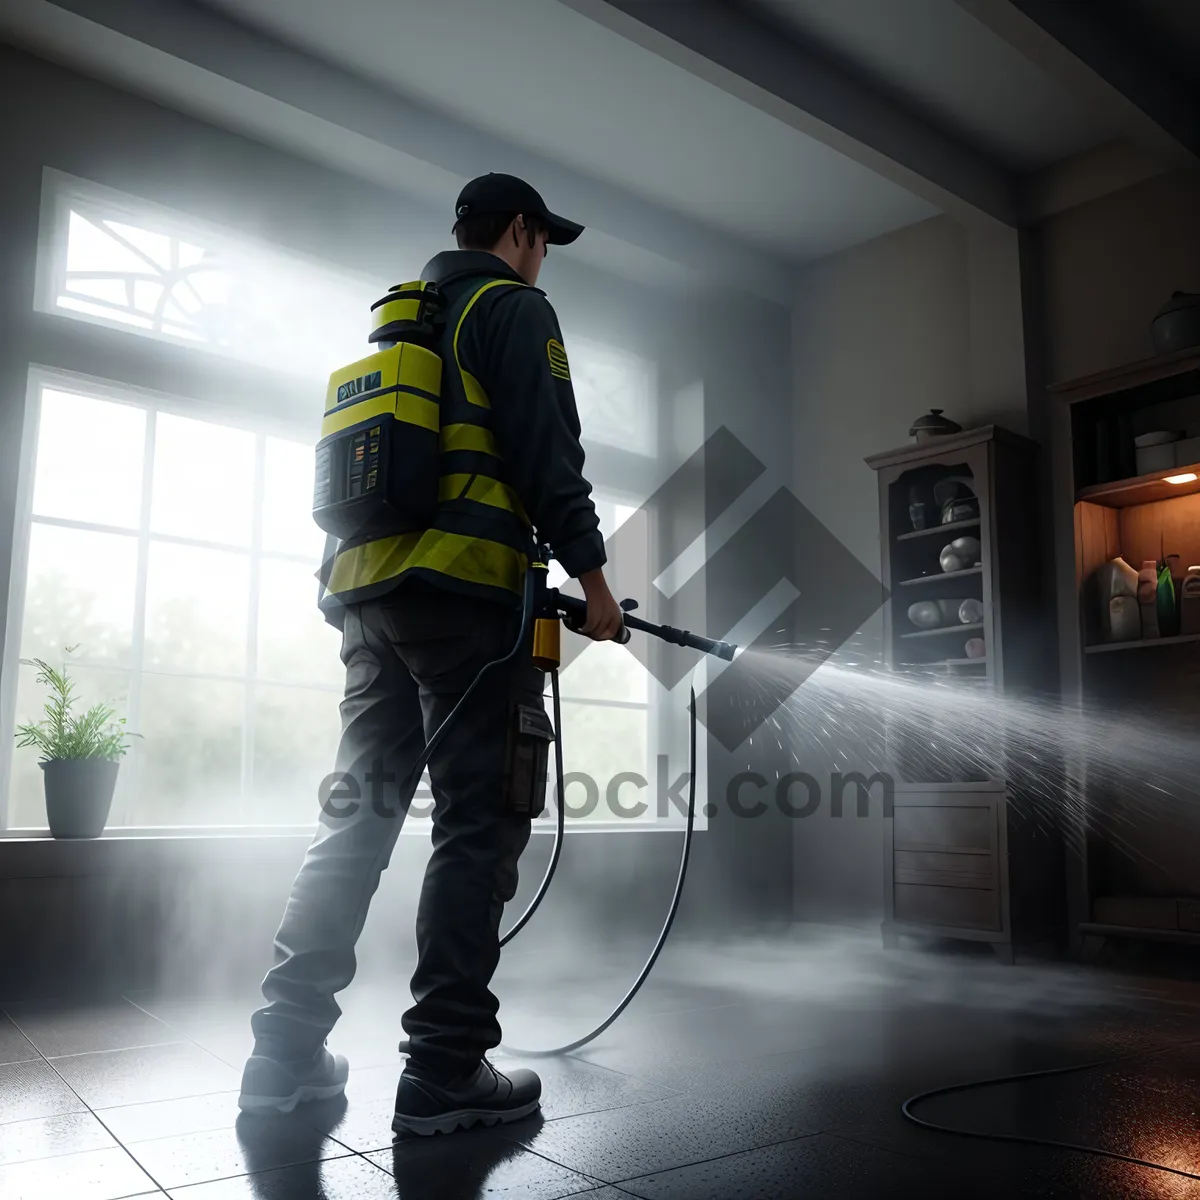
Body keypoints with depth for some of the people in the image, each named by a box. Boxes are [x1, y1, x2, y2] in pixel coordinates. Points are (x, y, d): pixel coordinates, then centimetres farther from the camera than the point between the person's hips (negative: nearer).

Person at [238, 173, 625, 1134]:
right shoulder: (515, 306, 3)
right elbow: (548, 451, -10)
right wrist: (591, 572, -7)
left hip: (367, 594, 8)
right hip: (466, 593, -8)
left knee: (358, 814, 10)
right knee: (479, 823, -5)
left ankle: (287, 1051, 12)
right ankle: (446, 1072, -2)